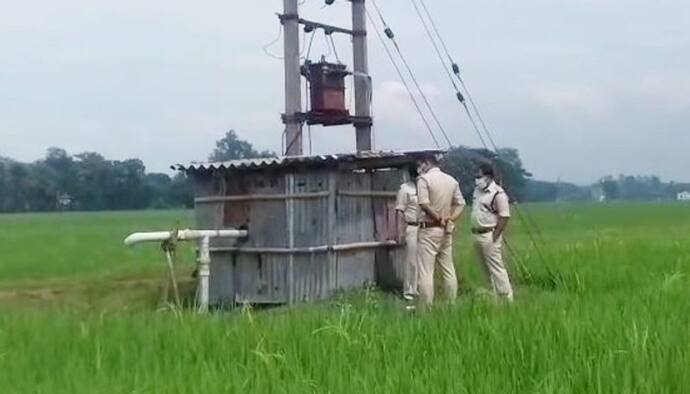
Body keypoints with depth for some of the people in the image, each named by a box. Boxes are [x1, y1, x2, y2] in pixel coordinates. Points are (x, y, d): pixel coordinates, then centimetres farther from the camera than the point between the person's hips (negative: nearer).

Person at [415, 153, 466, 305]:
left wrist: (439, 219, -11)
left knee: (426, 272, -4)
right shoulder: (452, 180, 12)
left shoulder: (424, 179, -8)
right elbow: (460, 204, 9)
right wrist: (450, 220, -2)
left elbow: (424, 205, -20)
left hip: (429, 230, -7)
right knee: (448, 270, 13)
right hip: (446, 231, 7)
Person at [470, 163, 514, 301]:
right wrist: (474, 231, 12)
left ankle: (507, 299, -1)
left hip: (489, 236, -9)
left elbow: (504, 217, -17)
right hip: (477, 234, 9)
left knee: (496, 268, -7)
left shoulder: (498, 193, -15)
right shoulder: (477, 191, 12)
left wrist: (494, 237, -18)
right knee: (486, 269, 14)